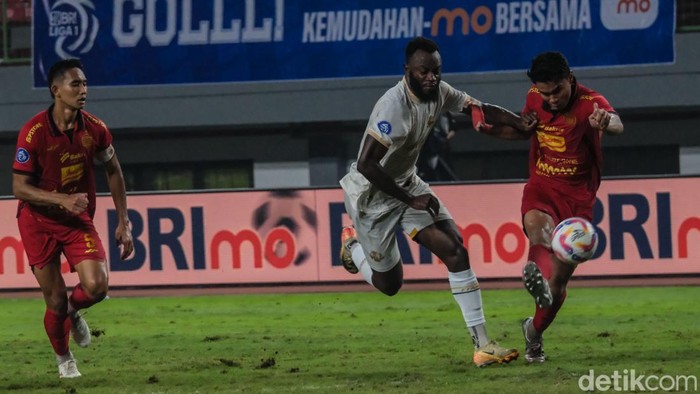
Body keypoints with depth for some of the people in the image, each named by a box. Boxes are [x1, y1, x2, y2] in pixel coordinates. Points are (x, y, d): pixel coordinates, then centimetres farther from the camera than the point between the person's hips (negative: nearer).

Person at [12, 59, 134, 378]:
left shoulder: (95, 129, -7)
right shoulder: (34, 132, -18)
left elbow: (113, 171, 10)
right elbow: (19, 187, -15)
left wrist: (123, 222, 6)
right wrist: (62, 199, -28)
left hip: (78, 219, 3)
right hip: (38, 222, -3)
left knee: (96, 286, -18)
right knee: (56, 301, 0)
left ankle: (73, 311, 19)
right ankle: (63, 359, 28)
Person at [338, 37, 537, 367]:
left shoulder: (439, 92, -8)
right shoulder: (394, 106, -32)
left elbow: (481, 109, 4)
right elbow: (366, 164, -35)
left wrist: (525, 125, -14)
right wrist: (411, 200, -28)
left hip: (407, 184, 7)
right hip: (371, 194, -7)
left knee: (455, 249, -9)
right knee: (389, 283, 4)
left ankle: (482, 344, -8)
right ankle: (352, 245, 38)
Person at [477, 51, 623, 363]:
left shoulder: (591, 103, -17)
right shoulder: (534, 98, 0)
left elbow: (616, 125, -40)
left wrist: (606, 122, -65)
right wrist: (492, 129, 3)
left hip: (577, 197, -2)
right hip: (541, 187, 2)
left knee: (559, 279, 0)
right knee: (537, 224, -35)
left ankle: (534, 332, 27)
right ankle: (537, 278, -66)